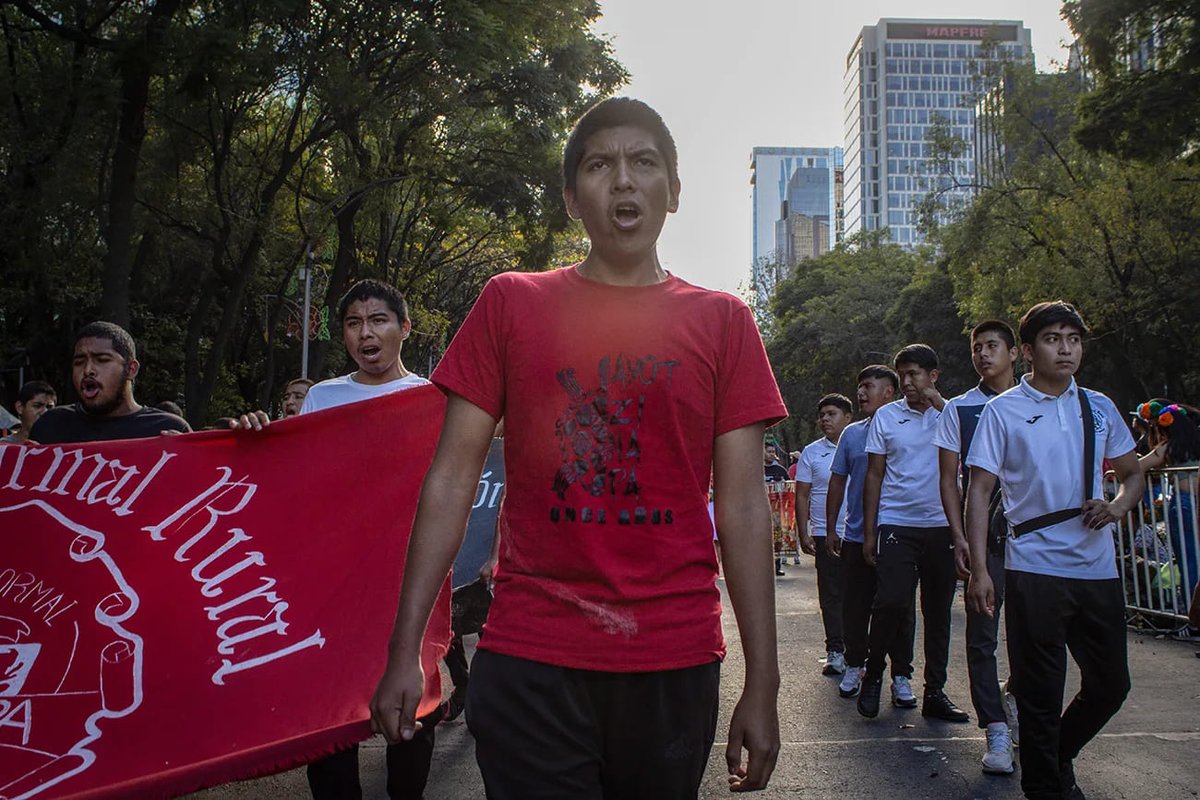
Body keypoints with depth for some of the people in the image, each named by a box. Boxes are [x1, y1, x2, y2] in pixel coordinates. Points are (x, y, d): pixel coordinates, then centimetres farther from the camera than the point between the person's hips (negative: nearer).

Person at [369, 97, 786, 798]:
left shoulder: (722, 322, 5)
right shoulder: (511, 304, 5)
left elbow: (744, 508, 2)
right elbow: (452, 480, 3)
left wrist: (763, 684, -1)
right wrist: (405, 651, -2)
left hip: (674, 662, 2)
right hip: (528, 660, -1)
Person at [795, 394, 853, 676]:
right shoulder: (811, 452, 5)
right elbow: (802, 495, 5)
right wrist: (803, 533, -1)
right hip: (825, 534, 0)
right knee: (831, 595, 3)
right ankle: (835, 651, 10)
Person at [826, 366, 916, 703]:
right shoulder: (852, 434, 9)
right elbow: (838, 482, 12)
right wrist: (831, 529, 11)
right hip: (856, 537, 3)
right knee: (855, 608, 9)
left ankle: (901, 675, 15)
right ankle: (854, 666, 24)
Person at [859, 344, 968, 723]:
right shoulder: (886, 416, 6)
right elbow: (874, 476, 7)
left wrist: (940, 404, -15)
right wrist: (869, 531, 2)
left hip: (941, 525, 2)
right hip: (897, 524, -1)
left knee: (938, 610, 7)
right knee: (891, 603, -13)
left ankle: (935, 692, 17)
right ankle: (873, 674, 9)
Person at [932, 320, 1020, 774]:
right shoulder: (959, 409, 6)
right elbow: (949, 479, 4)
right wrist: (959, 537, -5)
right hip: (983, 533, -1)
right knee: (982, 632, -2)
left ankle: (1016, 696, 32)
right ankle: (996, 730, 7)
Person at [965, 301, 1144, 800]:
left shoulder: (1098, 408, 10)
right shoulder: (1003, 411, -2)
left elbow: (1133, 474, 20)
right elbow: (979, 491, -4)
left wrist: (1116, 507, -3)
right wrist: (978, 568, -12)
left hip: (1097, 568, 4)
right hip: (1034, 569, -4)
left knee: (1111, 683, 12)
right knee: (1041, 692, 3)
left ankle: (1058, 755, 38)